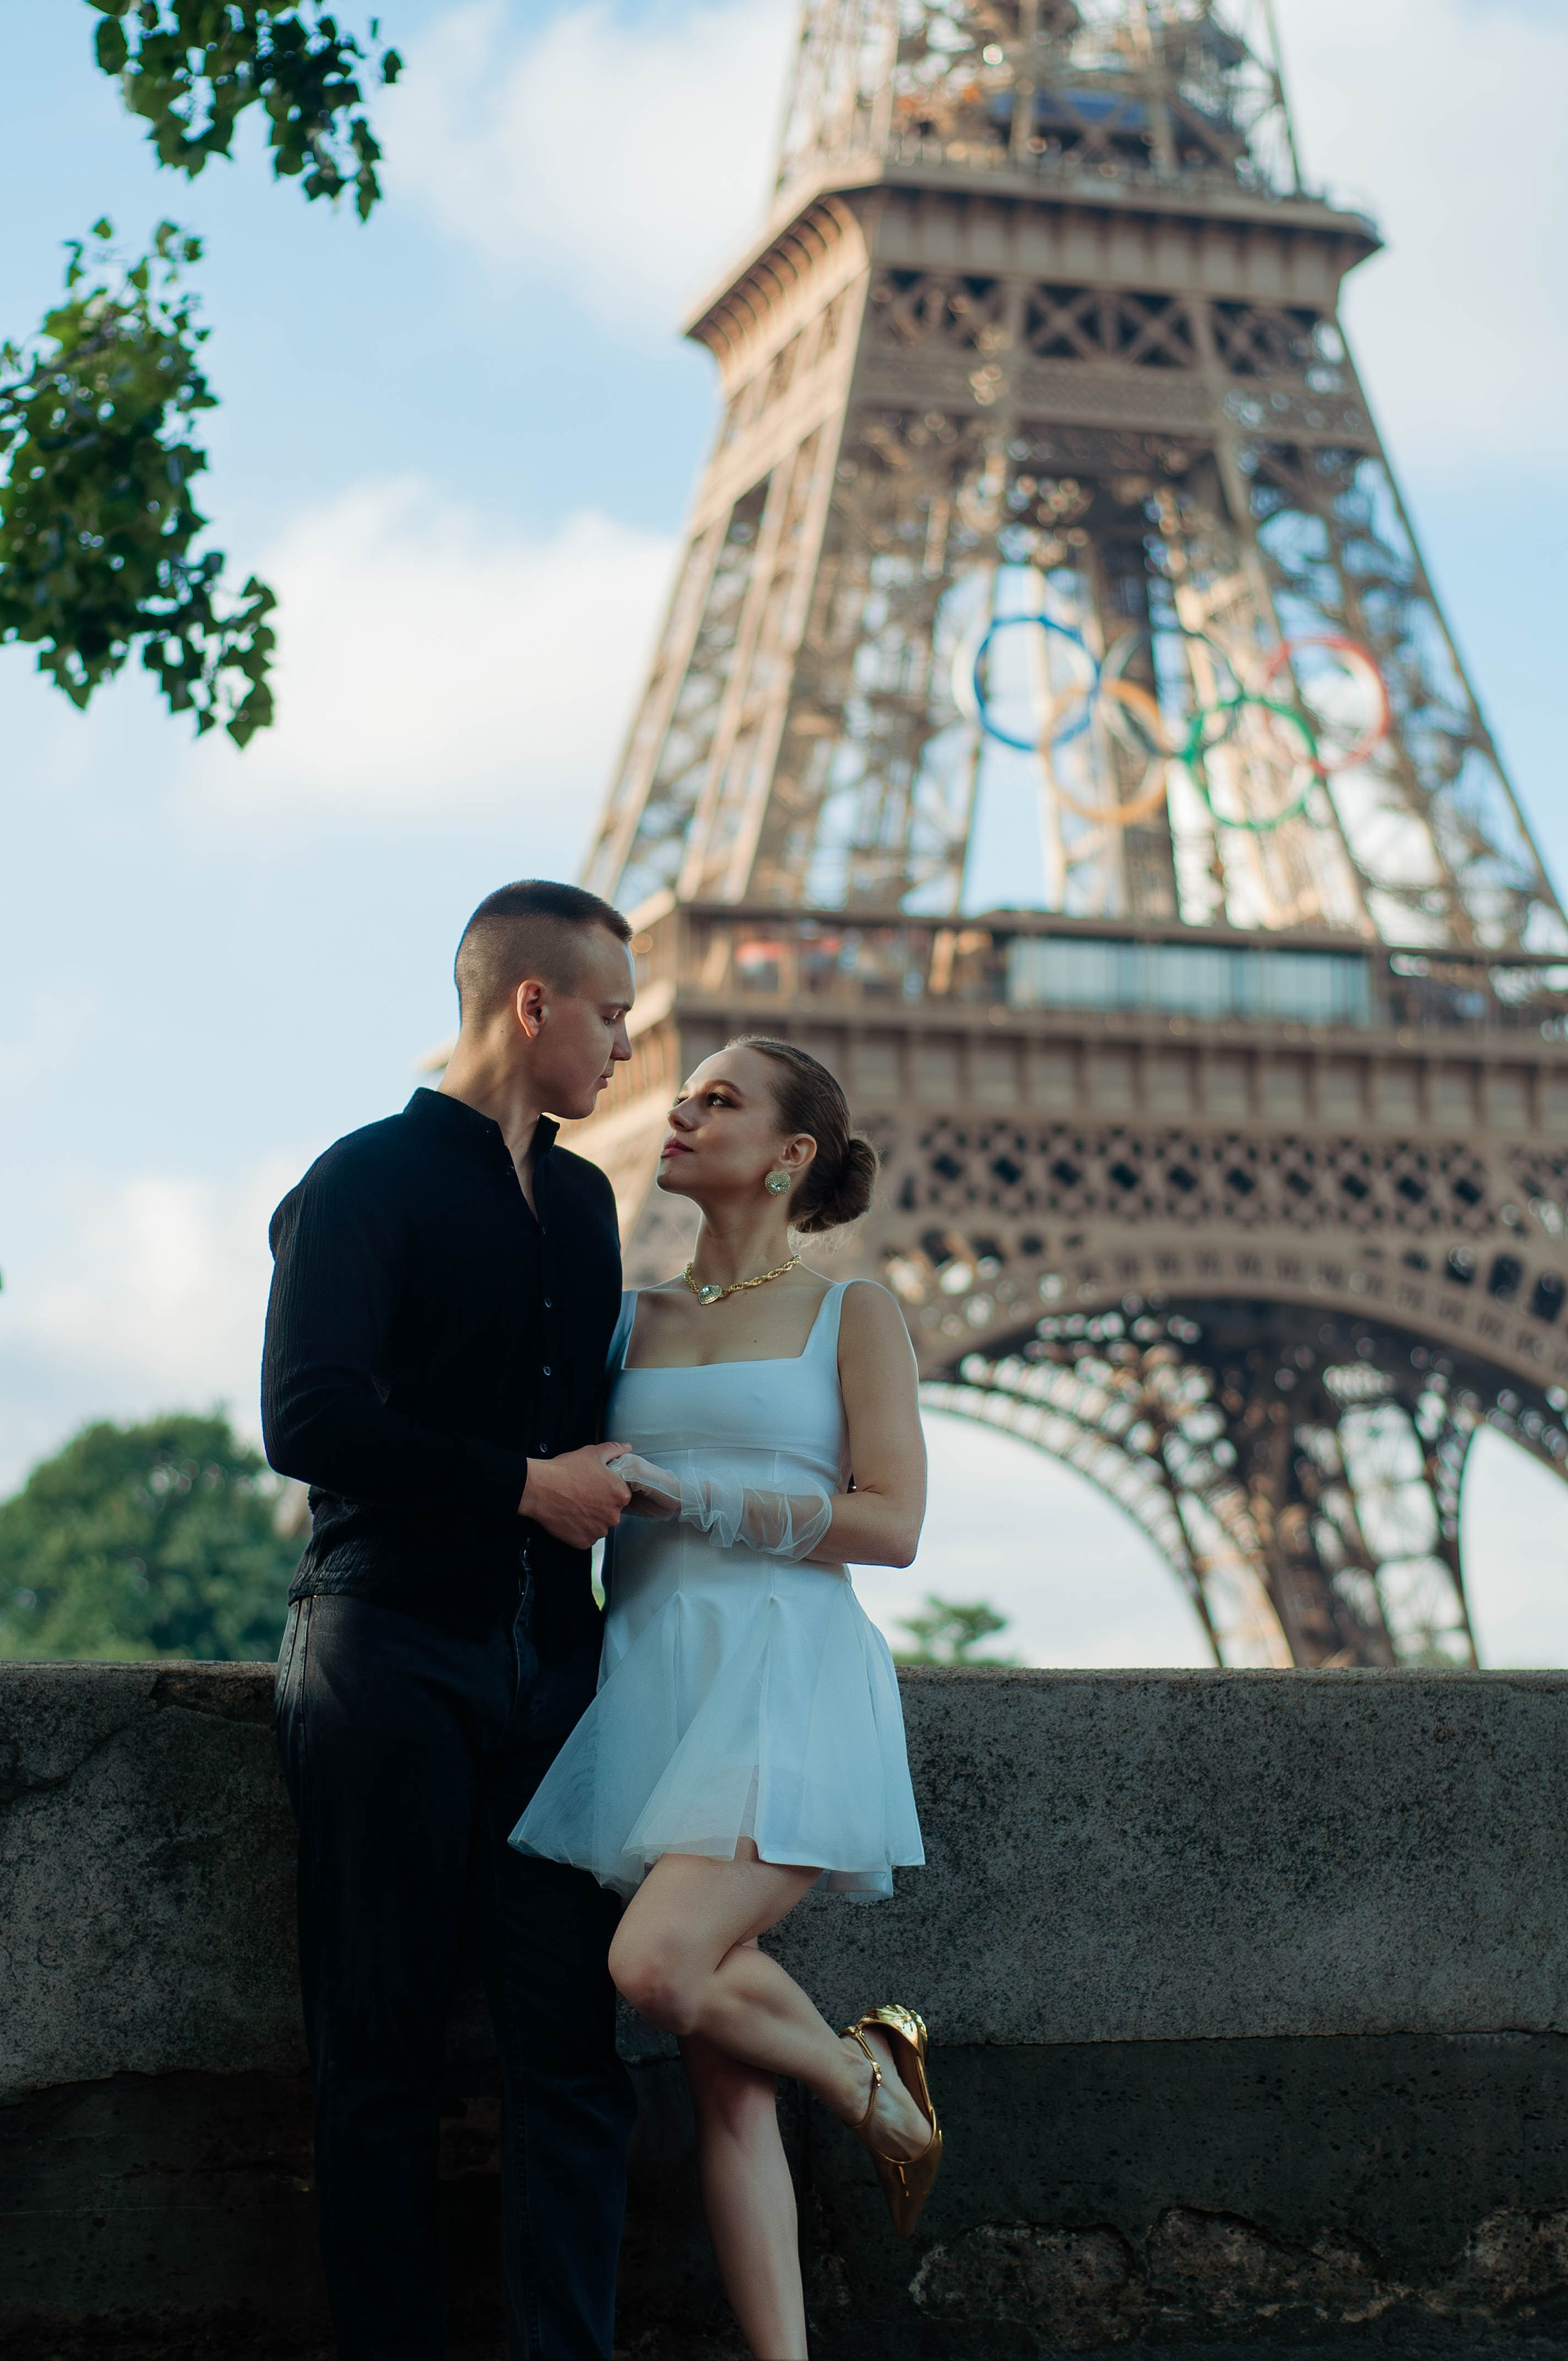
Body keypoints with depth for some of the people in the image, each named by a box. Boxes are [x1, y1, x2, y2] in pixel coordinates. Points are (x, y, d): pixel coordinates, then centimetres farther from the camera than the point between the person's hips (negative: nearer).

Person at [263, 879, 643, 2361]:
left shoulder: (580, 1199, 21)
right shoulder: (366, 1182, -2)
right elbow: (309, 1421, -13)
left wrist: (612, 1491, 14)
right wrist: (530, 1484, -10)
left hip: (548, 1653, 6)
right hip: (389, 1648, -6)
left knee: (570, 2044, -2)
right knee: (379, 2050, 0)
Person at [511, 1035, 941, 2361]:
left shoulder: (853, 1313, 5)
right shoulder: (634, 1321, 17)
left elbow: (890, 1524, -6)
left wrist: (683, 1496, -9)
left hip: (787, 1680, -4)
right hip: (649, 1682, 5)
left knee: (658, 1966, -25)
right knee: (724, 2084, 0)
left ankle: (868, 2076, 4)